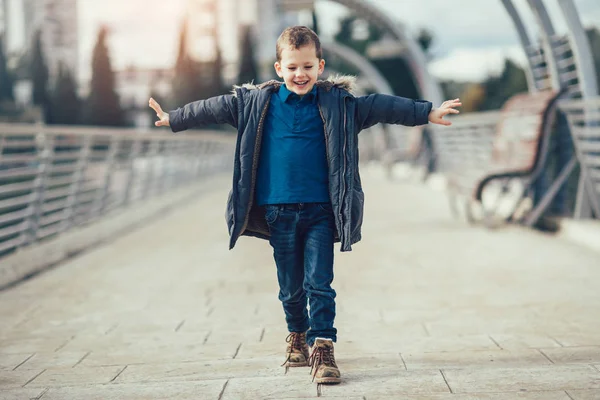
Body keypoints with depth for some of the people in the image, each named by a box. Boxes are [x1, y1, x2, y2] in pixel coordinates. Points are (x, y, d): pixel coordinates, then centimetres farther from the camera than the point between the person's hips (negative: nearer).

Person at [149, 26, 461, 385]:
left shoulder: (337, 102, 1)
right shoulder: (256, 102, 3)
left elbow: (382, 107, 0)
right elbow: (215, 109, 11)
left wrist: (428, 113, -3)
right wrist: (173, 119, 18)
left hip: (320, 210, -1)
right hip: (278, 211, 2)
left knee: (319, 283, -8)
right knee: (290, 286, 12)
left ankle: (322, 348, -5)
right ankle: (298, 338, 33)